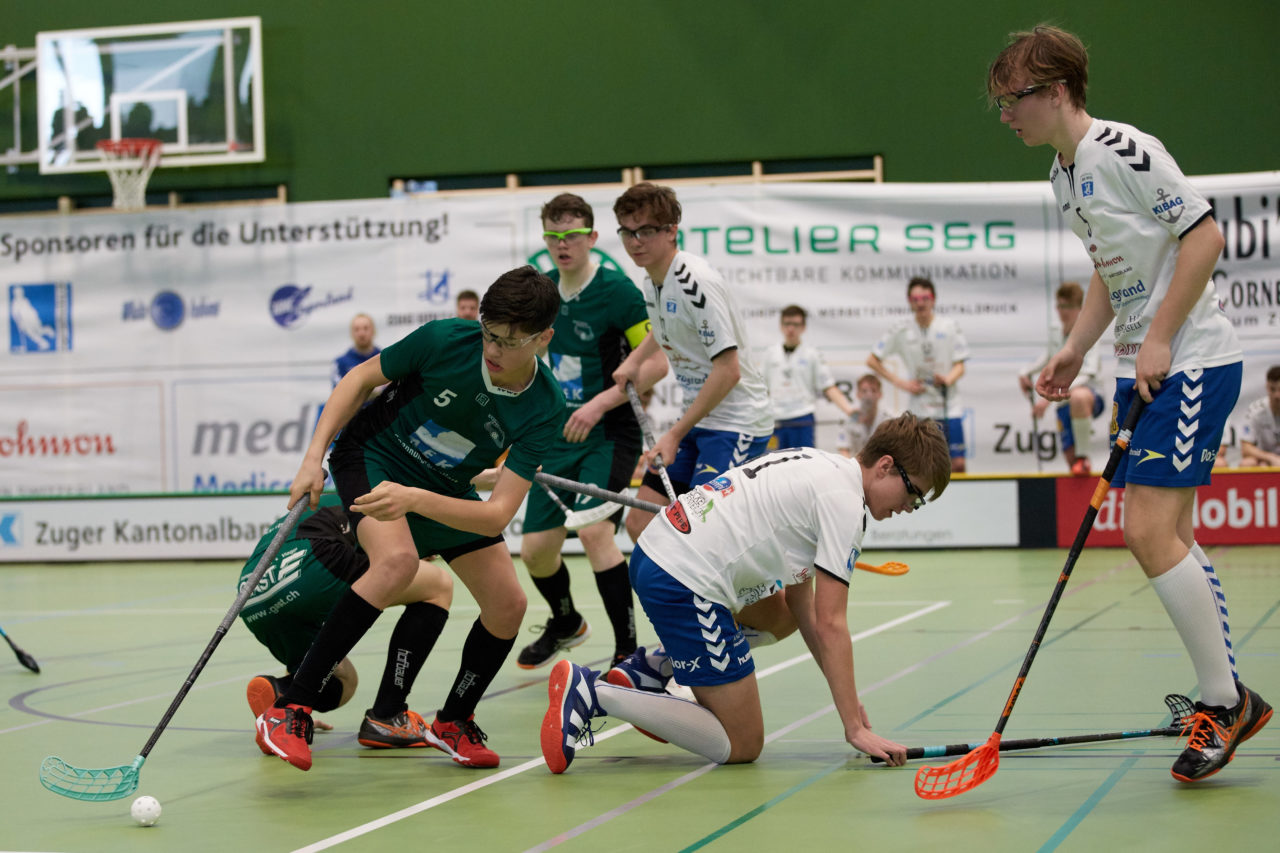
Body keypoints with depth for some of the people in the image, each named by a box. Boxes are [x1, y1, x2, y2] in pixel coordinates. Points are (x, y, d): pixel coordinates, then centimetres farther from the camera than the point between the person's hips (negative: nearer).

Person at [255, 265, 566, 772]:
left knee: (508, 604, -5)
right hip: (372, 454, -4)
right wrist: (314, 456, -17)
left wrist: (414, 499, -45)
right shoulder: (445, 339, -28)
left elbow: (497, 515, -30)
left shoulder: (545, 409, -24)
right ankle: (289, 712, -31)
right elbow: (362, 378, -9)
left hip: (445, 488, 4)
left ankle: (453, 722, 23)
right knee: (398, 560, -33)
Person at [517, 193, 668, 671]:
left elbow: (656, 363, -15)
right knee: (534, 550, 7)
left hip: (609, 434, -6)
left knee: (594, 530, -27)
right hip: (557, 437, 6)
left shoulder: (616, 290, -12)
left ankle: (628, 652, -17)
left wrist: (599, 404, -22)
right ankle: (565, 623, 39)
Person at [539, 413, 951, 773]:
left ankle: (647, 669, 19)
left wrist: (847, 698, 18)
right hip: (685, 585, -10)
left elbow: (801, 604, 21)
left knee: (778, 618, 33)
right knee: (742, 746, -1)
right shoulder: (844, 501, -10)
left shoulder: (819, 467, 19)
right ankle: (592, 693, -11)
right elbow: (830, 625, -13)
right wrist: (855, 728, -9)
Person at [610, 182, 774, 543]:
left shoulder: (697, 282, -21)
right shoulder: (651, 281, 6)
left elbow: (728, 371, -23)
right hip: (696, 418, 9)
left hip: (735, 423, -9)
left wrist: (675, 434, -19)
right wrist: (635, 358, 13)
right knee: (640, 523, 5)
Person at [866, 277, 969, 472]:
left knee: (957, 464, -7)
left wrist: (948, 379, -20)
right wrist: (900, 383, 1)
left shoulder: (950, 326, 2)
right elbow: (872, 360, 8)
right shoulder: (901, 330, 2)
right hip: (918, 410, 0)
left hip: (949, 407, 0)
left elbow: (959, 366, 2)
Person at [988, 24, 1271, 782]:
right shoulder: (1064, 175, 13)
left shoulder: (1122, 150, -15)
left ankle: (1225, 701, -3)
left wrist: (1159, 341, -19)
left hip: (1191, 362, -10)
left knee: (1150, 532, -15)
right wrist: (1077, 349, 10)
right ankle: (1227, 698, 19)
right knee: (1170, 538, 10)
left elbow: (1205, 234, -18)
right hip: (1141, 371, 10)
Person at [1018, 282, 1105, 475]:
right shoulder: (1055, 333, 8)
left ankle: (1084, 457, -28)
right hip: (1064, 405, 6)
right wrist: (1027, 372, 18)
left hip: (1090, 395, -6)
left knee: (1078, 397, -43)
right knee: (1071, 461, -6)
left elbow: (1086, 376, -26)